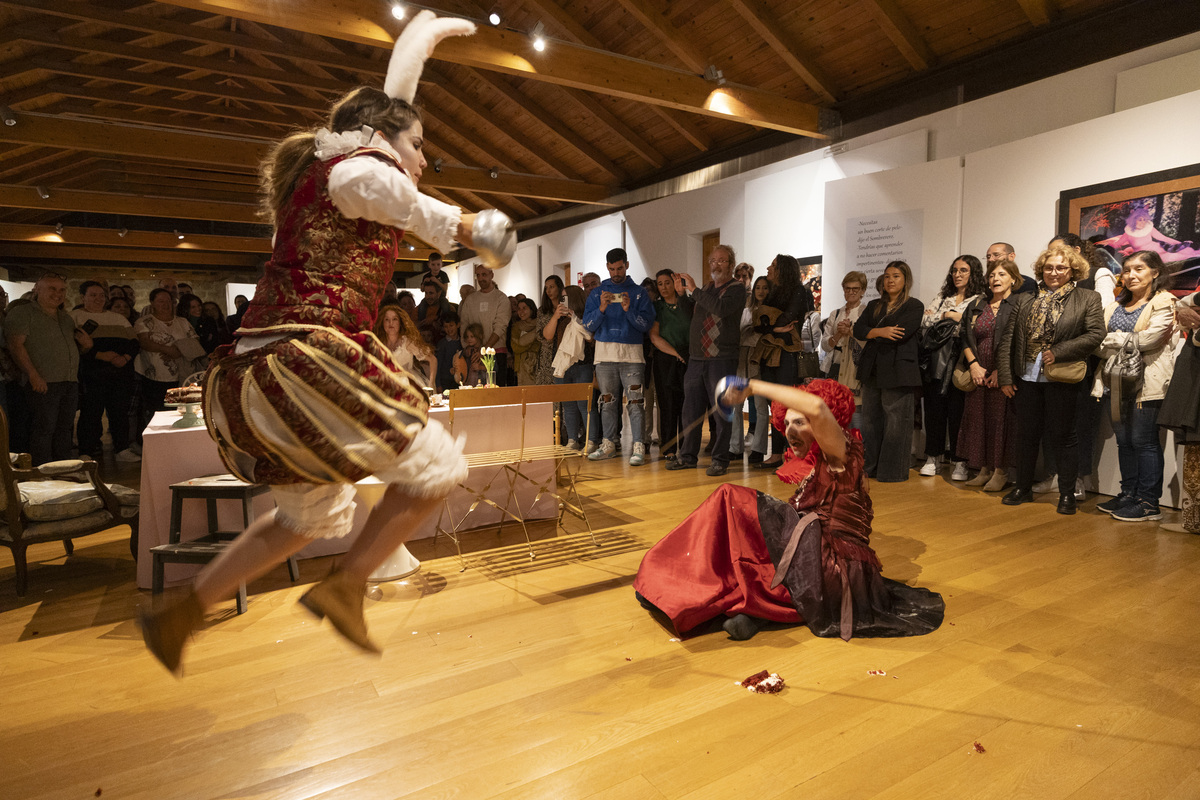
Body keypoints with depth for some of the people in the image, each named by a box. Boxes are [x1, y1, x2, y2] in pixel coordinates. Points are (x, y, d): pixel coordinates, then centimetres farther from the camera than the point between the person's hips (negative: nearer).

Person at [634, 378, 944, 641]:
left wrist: (752, 387, -23)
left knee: (734, 499, -10)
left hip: (832, 567, -10)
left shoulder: (840, 455, -6)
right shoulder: (815, 467, 21)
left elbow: (817, 407, -28)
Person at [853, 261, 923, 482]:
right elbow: (858, 330, 4)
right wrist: (880, 332, -13)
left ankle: (893, 472, 5)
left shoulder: (914, 306, 1)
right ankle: (870, 468, 18)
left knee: (896, 423, -4)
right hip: (872, 370, 6)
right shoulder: (874, 306, 18)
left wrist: (871, 334, -3)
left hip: (898, 371, -6)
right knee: (870, 420, 9)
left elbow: (900, 334, -14)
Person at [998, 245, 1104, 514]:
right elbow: (1008, 339, 6)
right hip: (1027, 377, 3)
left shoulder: (1088, 299, 3)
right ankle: (1023, 488, 24)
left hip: (1061, 379, -3)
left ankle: (1067, 494, 17)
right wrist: (1005, 376, -1)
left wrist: (1058, 352, -16)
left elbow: (1095, 334, -7)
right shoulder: (1025, 300, 9)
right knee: (1026, 434, 11)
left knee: (1061, 437, 4)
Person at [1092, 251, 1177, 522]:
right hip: (1119, 382, 6)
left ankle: (1148, 503, 5)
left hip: (1147, 382, -6)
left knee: (1144, 441, -3)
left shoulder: (1164, 302, -4)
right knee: (1124, 441, 11)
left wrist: (1112, 340, -6)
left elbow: (1149, 338, -16)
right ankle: (1128, 494, 21)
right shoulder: (1115, 305, 16)